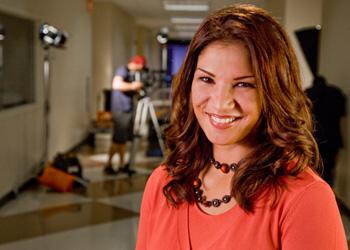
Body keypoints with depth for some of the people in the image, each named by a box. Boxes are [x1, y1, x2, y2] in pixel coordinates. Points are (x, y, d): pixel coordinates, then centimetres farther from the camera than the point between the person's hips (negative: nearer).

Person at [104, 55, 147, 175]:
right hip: (120, 110, -9)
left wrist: (137, 89, 3)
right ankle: (108, 165, 3)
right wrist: (132, 86, -22)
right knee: (118, 140, -6)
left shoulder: (133, 74, 17)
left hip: (128, 110, 9)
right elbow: (116, 84, -31)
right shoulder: (122, 70, -11)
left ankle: (122, 165, 15)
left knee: (124, 139, 10)